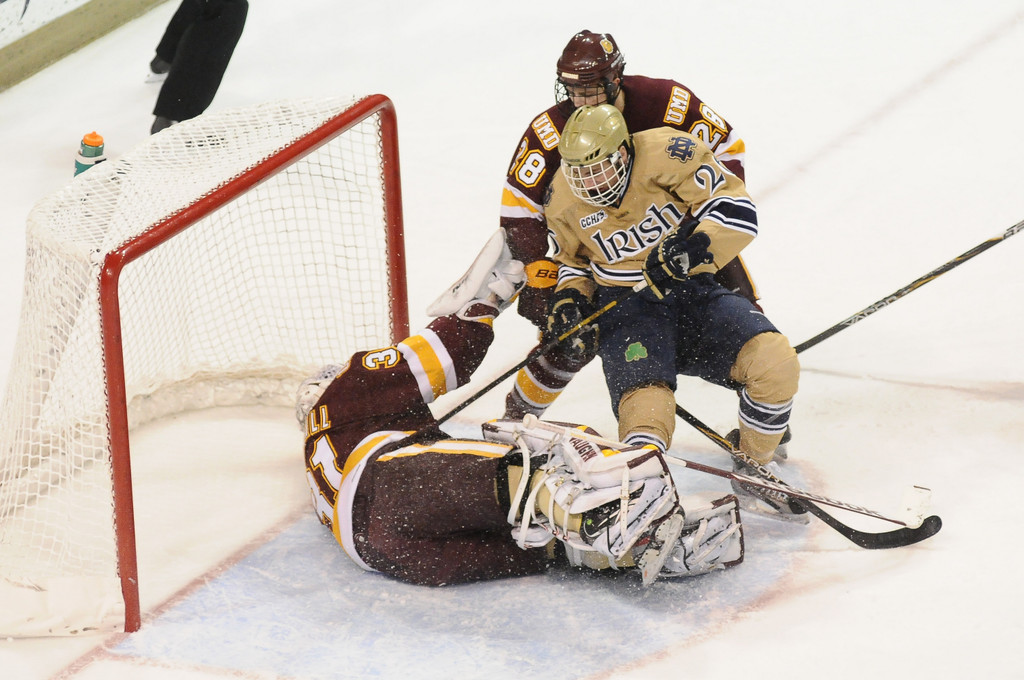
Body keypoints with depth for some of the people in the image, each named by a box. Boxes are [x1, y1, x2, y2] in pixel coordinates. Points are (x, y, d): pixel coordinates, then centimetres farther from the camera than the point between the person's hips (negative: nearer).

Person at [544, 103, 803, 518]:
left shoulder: (668, 154, -16)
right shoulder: (566, 198, -3)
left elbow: (737, 211, -17)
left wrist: (692, 245, -33)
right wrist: (569, 298, -3)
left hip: (693, 291, 0)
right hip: (625, 308, 0)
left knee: (776, 363, -21)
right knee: (647, 410, -29)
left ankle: (753, 468, 3)